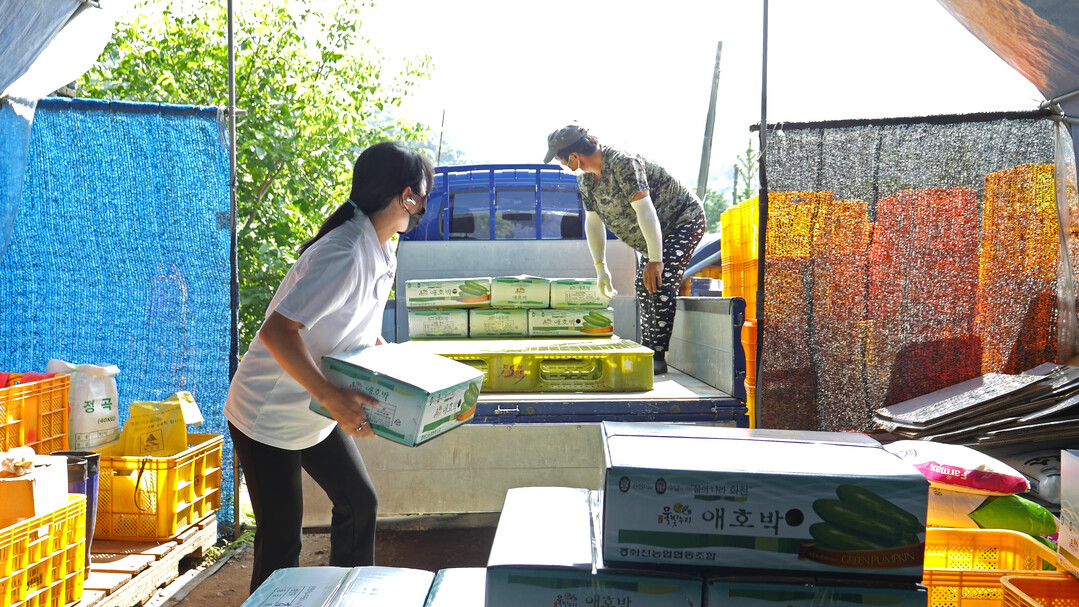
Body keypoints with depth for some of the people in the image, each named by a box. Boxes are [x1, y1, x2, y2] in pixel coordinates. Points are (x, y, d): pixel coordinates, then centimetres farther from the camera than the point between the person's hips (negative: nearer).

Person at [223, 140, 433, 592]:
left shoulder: (381, 256, 2)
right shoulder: (344, 255, -29)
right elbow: (277, 331, -36)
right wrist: (331, 397, -41)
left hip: (319, 413, 10)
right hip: (269, 416, -9)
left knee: (359, 502, 16)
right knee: (281, 541, -3)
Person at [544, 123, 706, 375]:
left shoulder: (623, 163, -31)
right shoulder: (586, 179, -1)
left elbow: (644, 209, -34)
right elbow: (593, 221, 9)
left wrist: (655, 260, -33)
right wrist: (601, 267, 6)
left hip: (685, 221, -10)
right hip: (652, 235, 10)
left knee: (660, 285, -21)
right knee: (644, 287, 9)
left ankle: (658, 357, -20)